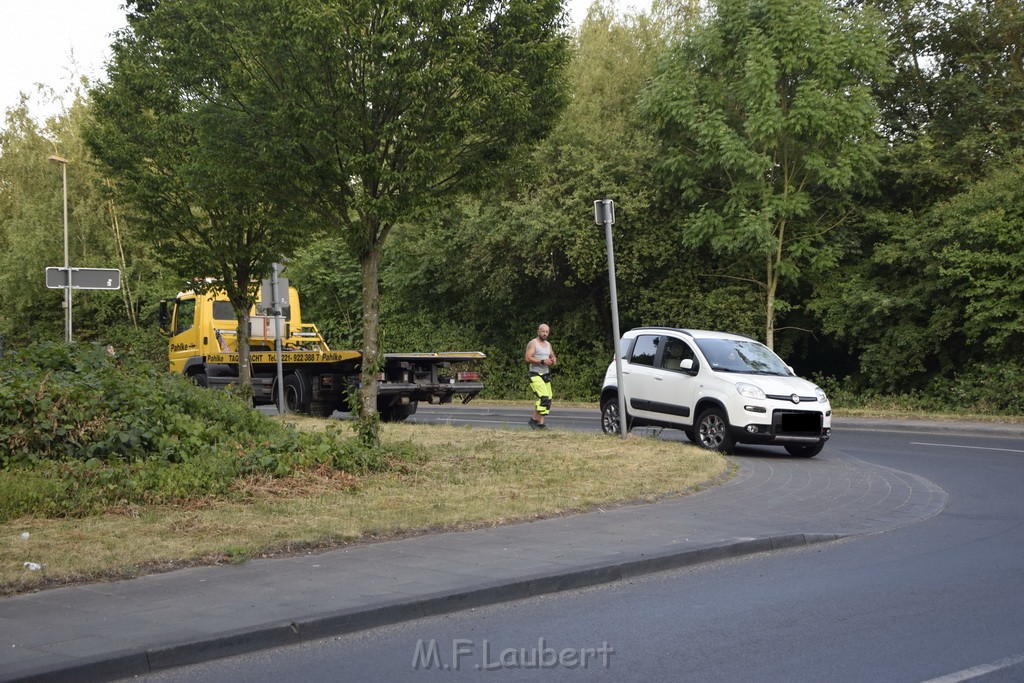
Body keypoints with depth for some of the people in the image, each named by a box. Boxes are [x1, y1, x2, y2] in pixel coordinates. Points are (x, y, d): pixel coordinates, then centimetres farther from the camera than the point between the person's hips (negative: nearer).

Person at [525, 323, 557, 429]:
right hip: (535, 375, -8)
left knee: (548, 399, -1)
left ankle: (541, 423, 1)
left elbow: (553, 357, 28)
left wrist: (553, 361, 4)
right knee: (544, 397, -20)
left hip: (546, 375, 8)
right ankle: (534, 419, -10)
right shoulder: (533, 343, -5)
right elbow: (528, 358, -16)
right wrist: (542, 362, -22)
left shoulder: (548, 344, 18)